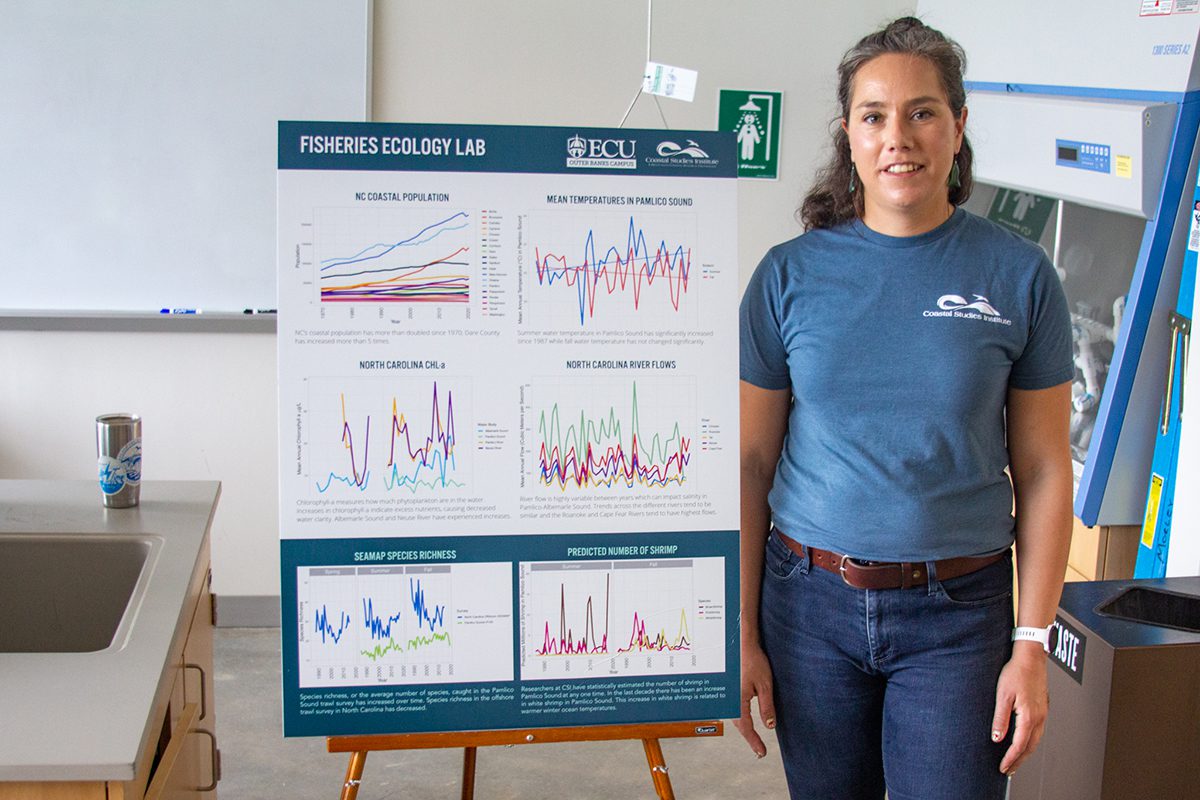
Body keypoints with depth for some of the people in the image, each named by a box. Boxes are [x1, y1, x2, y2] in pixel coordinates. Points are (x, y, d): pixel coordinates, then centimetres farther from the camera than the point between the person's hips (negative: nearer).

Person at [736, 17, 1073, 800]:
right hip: (811, 601, 1)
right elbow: (752, 463, 1)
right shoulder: (790, 274, -1)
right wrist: (742, 633, -1)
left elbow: (1043, 472, -1)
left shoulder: (1019, 274, -3)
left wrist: (1033, 645, -4)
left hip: (956, 615, -1)